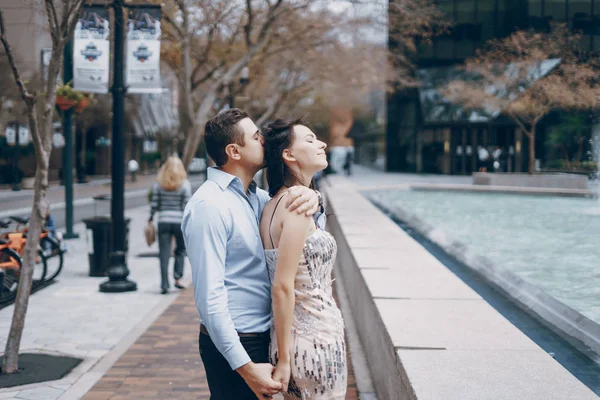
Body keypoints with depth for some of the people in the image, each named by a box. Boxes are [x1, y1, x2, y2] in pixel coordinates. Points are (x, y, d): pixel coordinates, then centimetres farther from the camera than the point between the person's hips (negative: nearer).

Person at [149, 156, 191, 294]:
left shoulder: (158, 184, 1)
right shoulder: (185, 184, -4)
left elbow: (154, 204, 1)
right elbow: (187, 206, -7)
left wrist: (150, 218, 14)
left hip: (163, 222, 1)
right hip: (180, 221, -1)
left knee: (164, 254, 4)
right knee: (181, 250, 18)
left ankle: (164, 285, 1)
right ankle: (177, 278, 8)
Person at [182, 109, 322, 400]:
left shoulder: (255, 196, 8)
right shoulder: (210, 205, -18)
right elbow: (209, 296, -22)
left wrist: (311, 197, -8)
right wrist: (245, 367, -24)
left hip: (261, 336, 8)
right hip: (234, 344, -8)